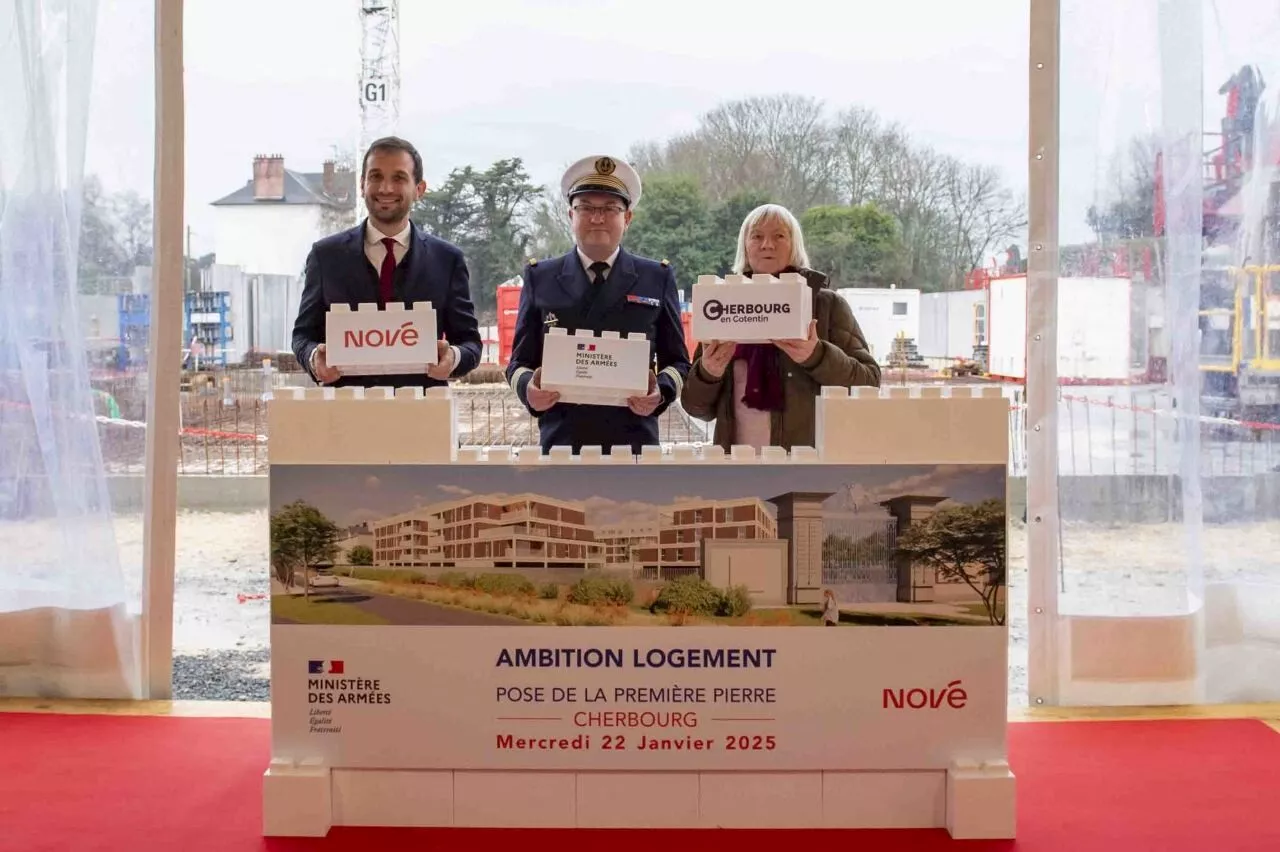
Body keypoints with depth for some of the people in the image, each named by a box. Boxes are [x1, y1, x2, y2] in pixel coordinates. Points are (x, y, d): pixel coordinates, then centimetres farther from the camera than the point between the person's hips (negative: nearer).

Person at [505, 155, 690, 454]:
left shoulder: (658, 278, 9)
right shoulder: (540, 278, 10)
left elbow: (676, 361, 11)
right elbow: (520, 362, 11)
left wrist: (661, 392, -10)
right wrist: (529, 388, -11)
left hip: (633, 443, 0)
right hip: (560, 442, 0)